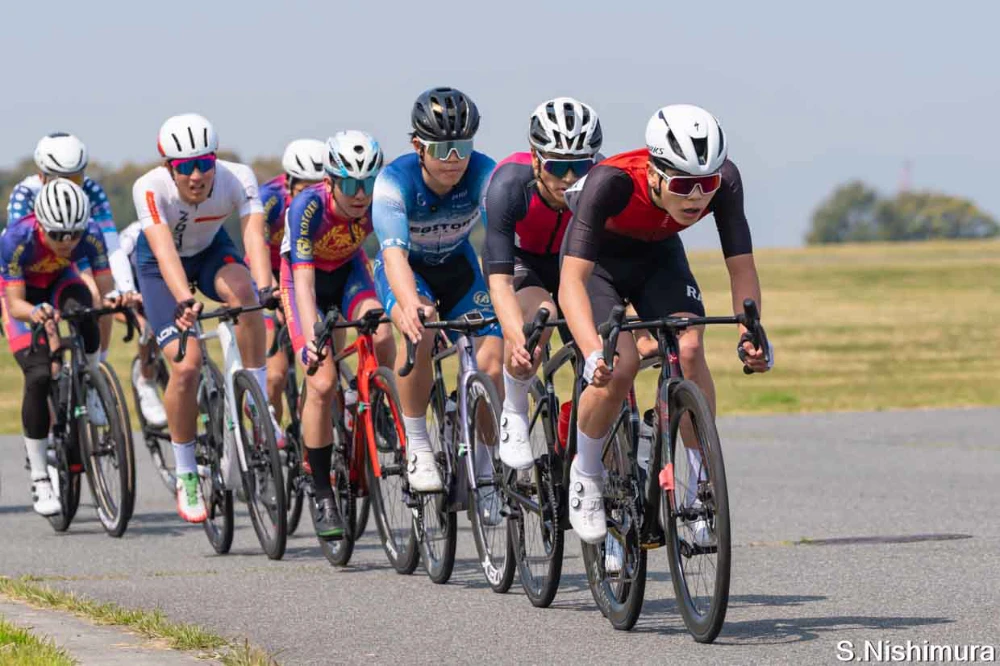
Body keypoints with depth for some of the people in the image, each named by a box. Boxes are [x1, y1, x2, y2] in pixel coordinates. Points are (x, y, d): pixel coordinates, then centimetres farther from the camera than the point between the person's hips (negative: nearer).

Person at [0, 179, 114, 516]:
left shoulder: (90, 235, -30)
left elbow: (106, 287, -21)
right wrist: (35, 312, -53)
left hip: (60, 283, 2)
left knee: (81, 309, -35)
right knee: (39, 375, -20)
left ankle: (90, 393, -12)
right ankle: (39, 477, -8)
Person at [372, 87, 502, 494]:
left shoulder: (484, 174, -27)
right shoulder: (396, 180, -31)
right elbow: (394, 253, -43)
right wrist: (411, 305, -63)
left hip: (457, 266, 2)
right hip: (405, 268, -2)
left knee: (492, 365, -17)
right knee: (420, 331, -35)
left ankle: (483, 462, 6)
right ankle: (416, 445, -18)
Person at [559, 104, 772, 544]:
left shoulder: (725, 181, -31)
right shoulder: (610, 182, -41)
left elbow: (741, 268, -23)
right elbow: (572, 280, -44)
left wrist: (751, 333, -40)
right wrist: (593, 353, -58)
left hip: (658, 254, 3)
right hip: (598, 259, -3)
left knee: (688, 350, -24)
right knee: (620, 364, -25)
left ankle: (700, 486, -11)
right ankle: (585, 476, 1)